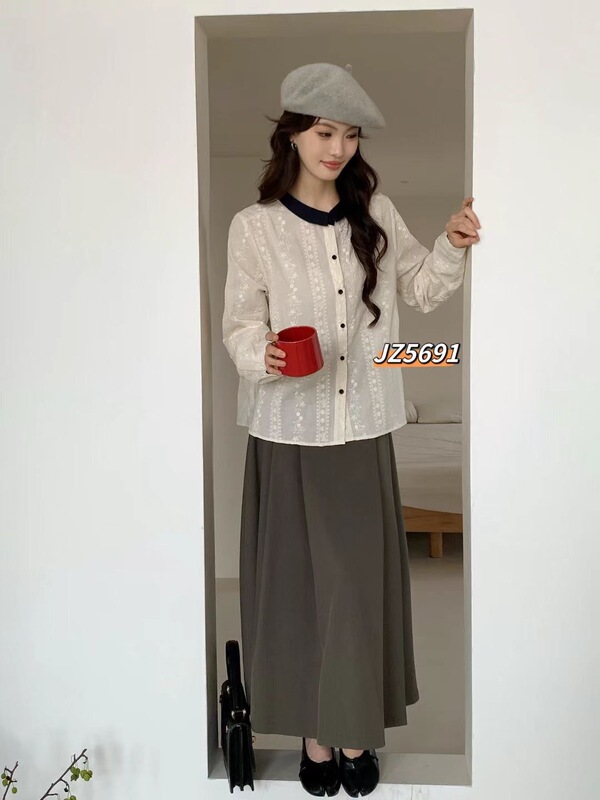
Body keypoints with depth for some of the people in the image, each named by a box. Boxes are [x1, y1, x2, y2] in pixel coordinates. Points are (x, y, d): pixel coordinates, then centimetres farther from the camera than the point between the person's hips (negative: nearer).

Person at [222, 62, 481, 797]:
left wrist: (451, 249, -5)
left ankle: (356, 732, 27)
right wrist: (263, 357, -23)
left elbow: (420, 290, 14)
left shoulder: (377, 213, 5)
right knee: (298, 582, 7)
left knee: (362, 583, 8)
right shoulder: (255, 227, -4)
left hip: (363, 431, 2)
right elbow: (240, 325, -2)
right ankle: (314, 733, 27)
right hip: (290, 434, -2)